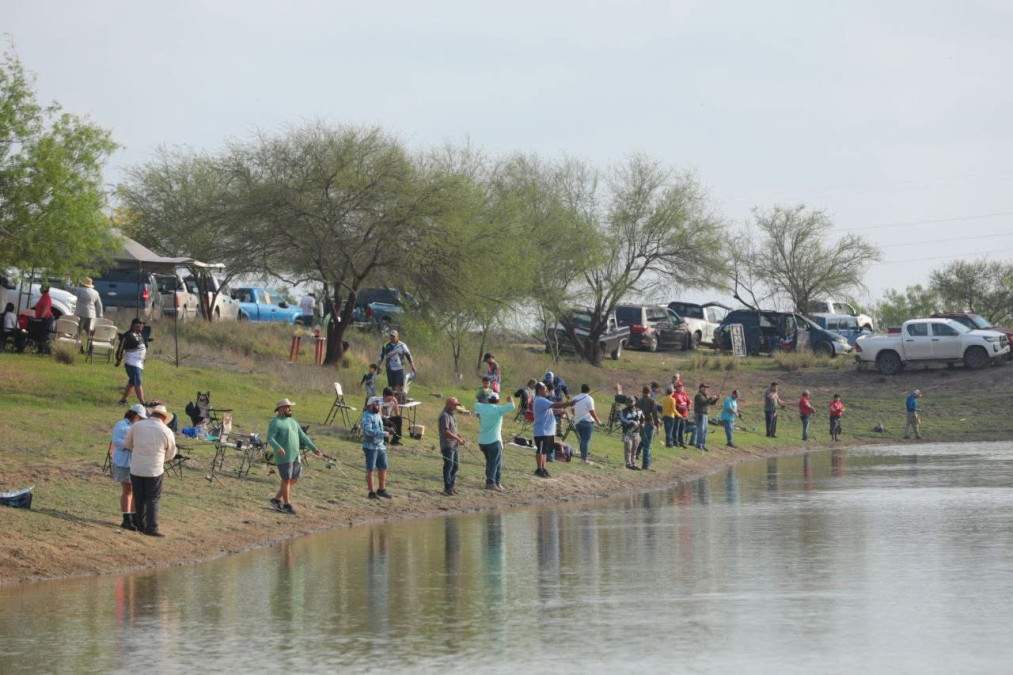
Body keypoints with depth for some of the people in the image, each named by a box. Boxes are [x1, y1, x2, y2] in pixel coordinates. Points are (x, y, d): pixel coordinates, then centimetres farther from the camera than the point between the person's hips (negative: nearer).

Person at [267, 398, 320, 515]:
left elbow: (303, 436, 18)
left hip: (295, 456, 8)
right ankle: (287, 505, 6)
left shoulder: (292, 421, 16)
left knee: (294, 480, 10)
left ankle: (277, 499, 19)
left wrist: (314, 448, 11)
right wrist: (278, 448, -36)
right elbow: (270, 439, -19)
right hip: (284, 456, -8)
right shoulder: (275, 423, -8)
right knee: (286, 480, -3)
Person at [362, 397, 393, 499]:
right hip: (370, 446, -8)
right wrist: (383, 433, -28)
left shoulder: (377, 415, 14)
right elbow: (368, 430, -26)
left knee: (383, 468, 11)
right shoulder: (367, 416, -13)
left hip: (380, 446, 8)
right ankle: (371, 492, 3)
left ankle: (381, 490, 22)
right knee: (370, 470, -1)